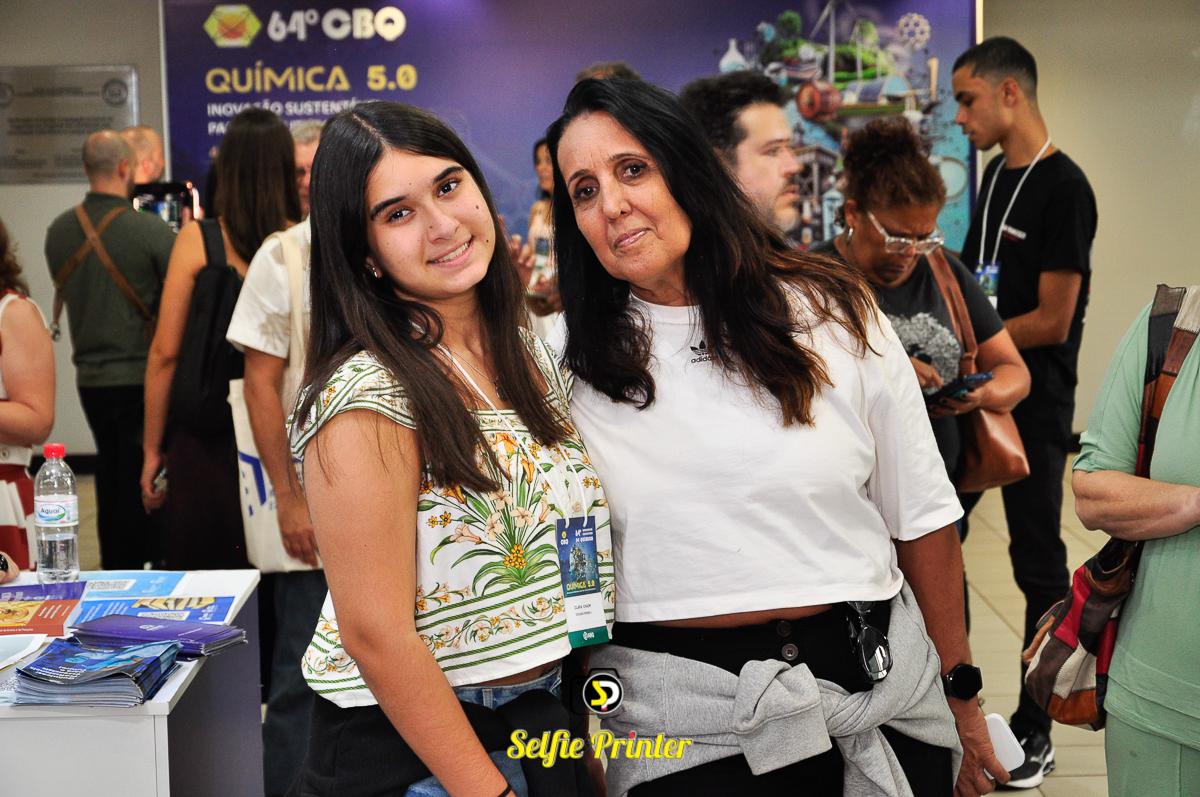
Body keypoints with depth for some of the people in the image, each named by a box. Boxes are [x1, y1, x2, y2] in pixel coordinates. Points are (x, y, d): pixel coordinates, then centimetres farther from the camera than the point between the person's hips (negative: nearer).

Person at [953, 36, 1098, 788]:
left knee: (1038, 564, 3)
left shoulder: (1063, 187, -15)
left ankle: (1035, 730, 15)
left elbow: (1051, 322, -18)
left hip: (1033, 406, -8)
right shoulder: (996, 174, 9)